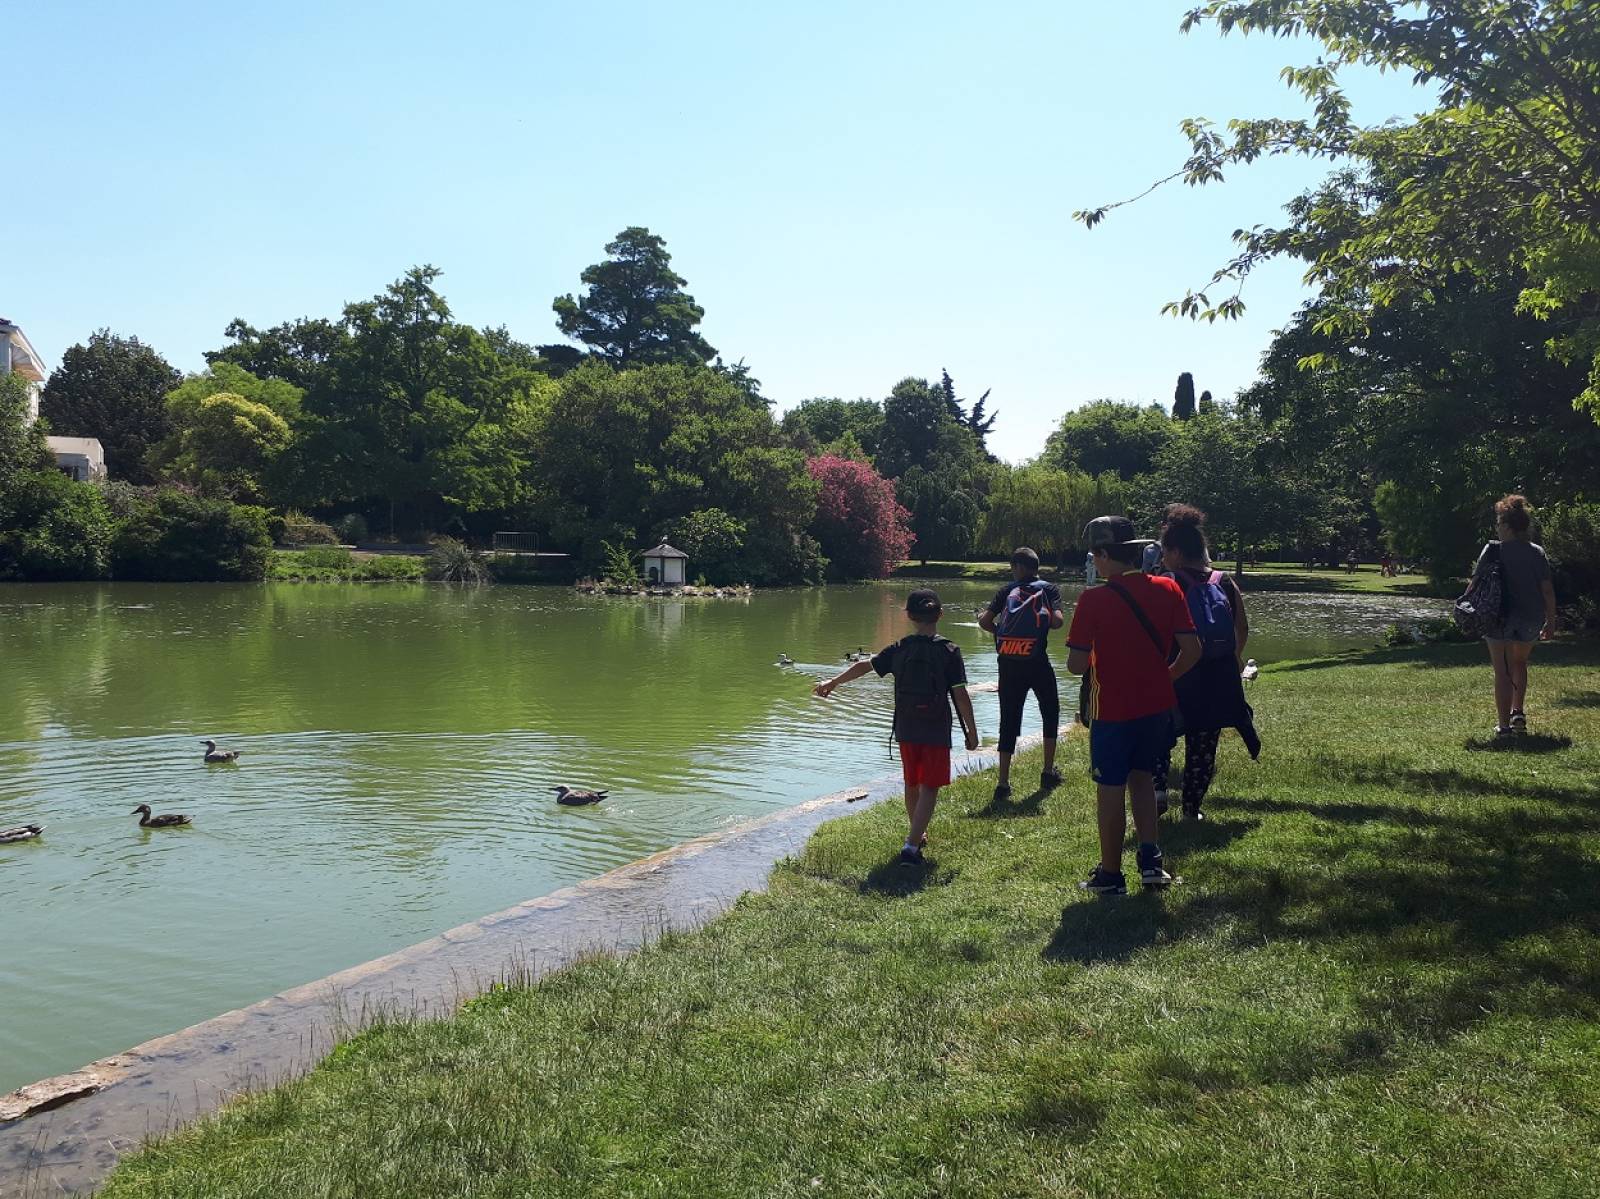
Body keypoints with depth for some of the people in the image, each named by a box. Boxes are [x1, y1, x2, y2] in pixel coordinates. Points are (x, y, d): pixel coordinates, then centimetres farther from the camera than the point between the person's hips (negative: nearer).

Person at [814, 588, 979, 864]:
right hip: (936, 732, -4)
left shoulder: (899, 649, 0)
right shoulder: (949, 651, -10)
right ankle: (911, 846, -13)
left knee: (911, 784, 21)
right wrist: (971, 730, -1)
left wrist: (833, 682, 24)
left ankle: (917, 835, 40)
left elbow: (865, 665, 10)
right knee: (929, 789, 0)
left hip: (906, 730, 4)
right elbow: (961, 695, -11)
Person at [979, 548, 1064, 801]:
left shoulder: (1007, 590, 8)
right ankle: (1048, 772, 23)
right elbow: (1057, 621, -11)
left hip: (1008, 663, 1)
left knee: (1009, 720, 5)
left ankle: (1003, 783, 0)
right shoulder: (1049, 589, 6)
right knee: (1050, 713, 21)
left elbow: (984, 621, -2)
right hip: (1037, 662, -1)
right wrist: (1044, 622, 10)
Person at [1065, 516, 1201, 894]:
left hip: (1113, 709, -5)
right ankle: (1150, 858, 13)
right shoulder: (1168, 590, -4)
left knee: (1110, 790, 8)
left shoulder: (1093, 600, -17)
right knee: (1141, 776, 23)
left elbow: (1076, 664, -15)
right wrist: (1164, 676, 13)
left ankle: (1110, 875, 18)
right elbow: (1192, 650, -3)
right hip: (1158, 705, 5)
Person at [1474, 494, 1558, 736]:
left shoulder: (1493, 550, -9)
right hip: (1531, 618, 3)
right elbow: (1547, 590, 0)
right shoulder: (1537, 552, 0)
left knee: (1502, 672, 4)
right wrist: (1551, 621, 8)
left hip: (1501, 617, -3)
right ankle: (1518, 713, 24)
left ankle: (1503, 725, 3)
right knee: (1519, 663, 27)